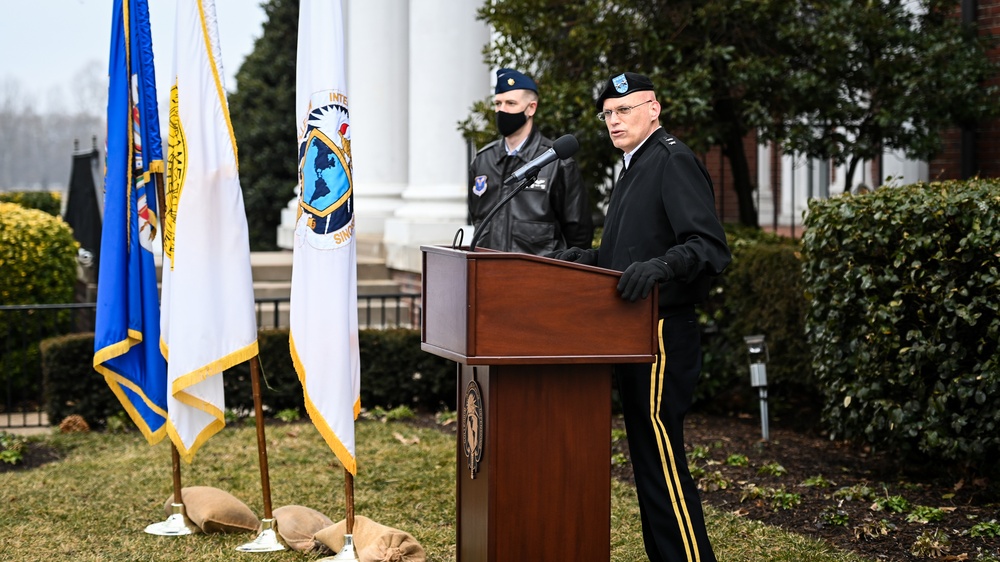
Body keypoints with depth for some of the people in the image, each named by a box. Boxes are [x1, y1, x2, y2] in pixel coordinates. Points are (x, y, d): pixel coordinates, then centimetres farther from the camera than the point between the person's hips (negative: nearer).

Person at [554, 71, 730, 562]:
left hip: (662, 334, -10)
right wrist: (589, 259, 14)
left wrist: (659, 267, -36)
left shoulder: (673, 161, -11)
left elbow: (709, 247, -21)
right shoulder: (635, 167, 20)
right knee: (648, 453, 13)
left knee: (661, 456, -11)